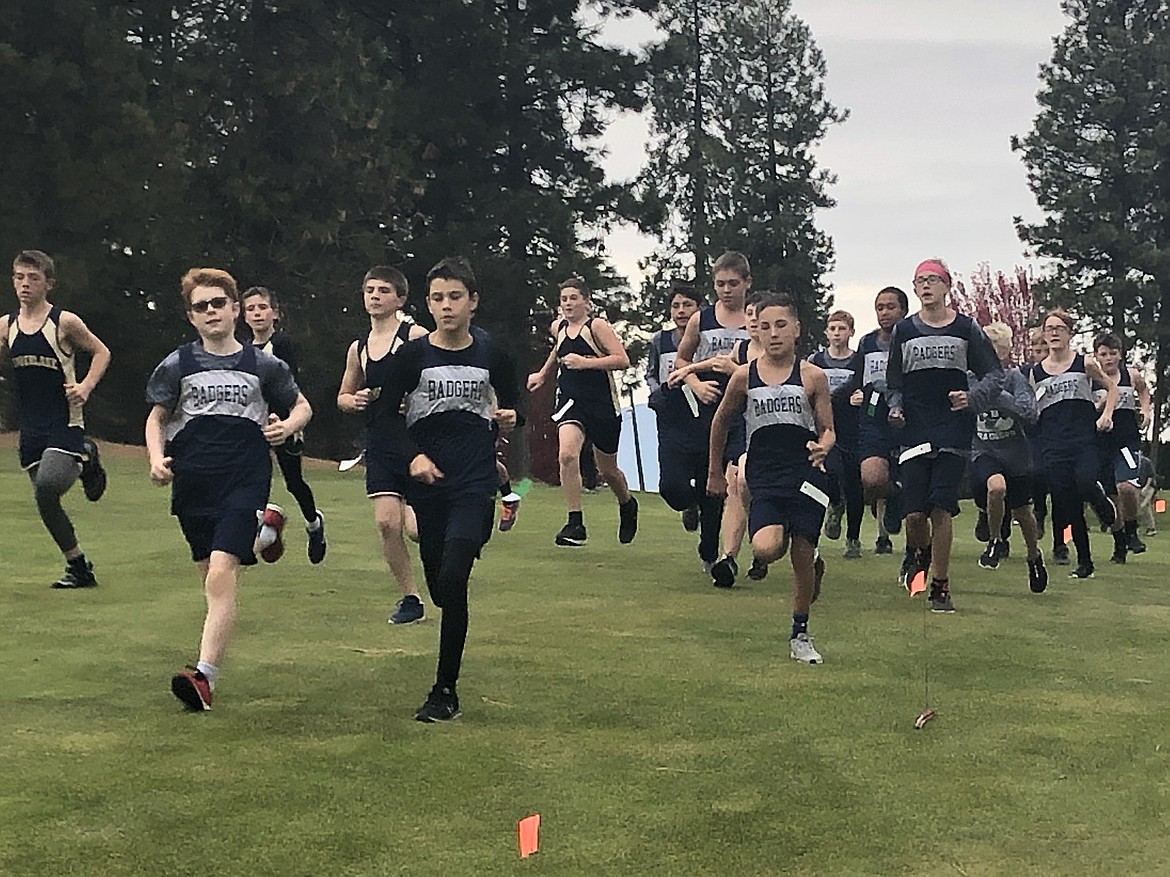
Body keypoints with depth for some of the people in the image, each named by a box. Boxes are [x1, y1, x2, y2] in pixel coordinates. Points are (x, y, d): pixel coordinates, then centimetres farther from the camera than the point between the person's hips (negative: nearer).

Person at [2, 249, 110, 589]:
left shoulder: (65, 322, -6)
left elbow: (101, 352, 4)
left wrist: (85, 387, -10)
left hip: (64, 423, -5)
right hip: (30, 427, 5)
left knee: (46, 488, -26)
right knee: (45, 501, 5)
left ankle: (85, 460, 5)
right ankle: (79, 567, 22)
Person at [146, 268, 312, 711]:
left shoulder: (262, 364, 4)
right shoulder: (178, 364, 7)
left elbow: (302, 406, 17)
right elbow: (157, 417, 15)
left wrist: (287, 426, -6)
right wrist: (157, 458, -3)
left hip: (244, 480, -3)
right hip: (193, 483, 4)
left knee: (220, 575, -19)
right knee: (211, 577, 15)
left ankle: (205, 675, -23)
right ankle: (262, 534, 48)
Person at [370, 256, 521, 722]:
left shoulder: (491, 356, 2)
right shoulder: (412, 356, -2)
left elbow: (510, 408, 18)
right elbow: (386, 417, 0)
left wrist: (508, 419, -4)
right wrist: (412, 457, -15)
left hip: (475, 483, -1)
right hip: (426, 480, 2)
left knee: (453, 575, -18)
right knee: (437, 583, 10)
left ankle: (445, 690, -9)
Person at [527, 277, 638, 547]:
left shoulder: (597, 326, -11)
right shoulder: (558, 328, 6)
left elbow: (622, 360, -21)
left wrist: (586, 362, -26)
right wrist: (543, 374, 33)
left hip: (602, 404, -3)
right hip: (571, 401, 3)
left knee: (607, 470, 12)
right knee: (567, 455, -25)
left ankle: (627, 505, 46)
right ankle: (575, 523, -20)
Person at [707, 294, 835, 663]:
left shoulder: (812, 377, 0)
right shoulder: (744, 377, 4)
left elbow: (827, 430, 5)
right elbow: (721, 422, 17)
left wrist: (824, 446, -19)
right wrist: (715, 472, 22)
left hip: (807, 476, 0)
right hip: (764, 478, 0)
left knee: (802, 557, 2)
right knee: (766, 549, -23)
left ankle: (800, 635, 20)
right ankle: (780, 535, 15)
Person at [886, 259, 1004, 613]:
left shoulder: (966, 328, 4)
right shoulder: (903, 330, 8)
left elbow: (995, 375, 6)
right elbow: (894, 382, 15)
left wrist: (972, 397, -12)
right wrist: (895, 408, -5)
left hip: (954, 431, -1)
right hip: (914, 431, 1)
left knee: (941, 509, -8)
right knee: (914, 513, -5)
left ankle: (940, 586, 3)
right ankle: (919, 551, 31)